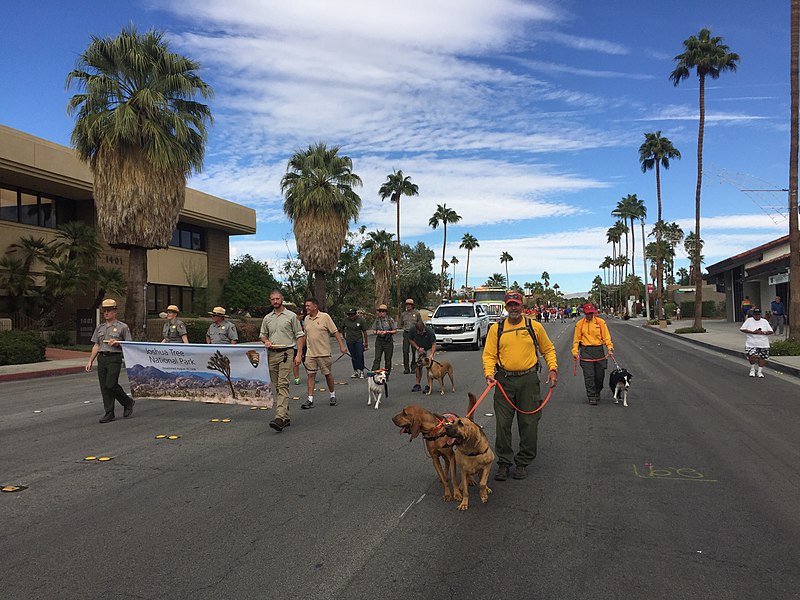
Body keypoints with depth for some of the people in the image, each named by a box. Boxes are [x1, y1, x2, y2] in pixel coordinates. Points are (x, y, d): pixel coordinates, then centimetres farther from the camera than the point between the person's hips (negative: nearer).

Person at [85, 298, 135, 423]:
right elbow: (96, 345, 18)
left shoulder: (122, 327, 1)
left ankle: (128, 403, 8)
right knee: (104, 387, 3)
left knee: (111, 385, -15)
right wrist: (90, 361, 12)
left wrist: (117, 343, -15)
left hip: (114, 358, -6)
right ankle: (109, 413, 10)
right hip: (101, 358, 6)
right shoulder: (100, 327, 17)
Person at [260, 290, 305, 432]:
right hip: (272, 354, 6)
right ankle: (285, 417, 16)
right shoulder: (267, 318, 13)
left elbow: (299, 335, 0)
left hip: (286, 352, -6)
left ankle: (280, 418, -25)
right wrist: (266, 341, -2)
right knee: (276, 386, 8)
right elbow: (262, 335, 22)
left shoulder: (291, 316, 0)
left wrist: (299, 354, -8)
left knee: (283, 384, -16)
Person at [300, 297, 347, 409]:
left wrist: (342, 345, -12)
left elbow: (335, 332, -7)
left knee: (327, 374, 7)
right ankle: (310, 399, 2)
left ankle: (333, 395, 26)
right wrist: (301, 349, 19)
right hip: (310, 353, 4)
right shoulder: (306, 319, 8)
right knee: (311, 375, 0)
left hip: (323, 352, -4)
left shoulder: (325, 317, -7)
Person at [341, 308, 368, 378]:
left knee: (360, 356, -8)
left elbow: (364, 331, -3)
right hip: (349, 341, 2)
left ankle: (361, 371, 0)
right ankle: (355, 371, 16)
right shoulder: (346, 320, -2)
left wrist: (366, 342, -1)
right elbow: (342, 328, 18)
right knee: (353, 356, 7)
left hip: (359, 340, -2)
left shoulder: (360, 320, -8)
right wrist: (344, 336, 15)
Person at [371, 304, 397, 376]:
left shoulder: (390, 320, -2)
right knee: (377, 358, -6)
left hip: (388, 341, -1)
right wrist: (377, 332, -11)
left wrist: (386, 332, -16)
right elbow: (374, 330, 12)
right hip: (379, 341, 2)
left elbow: (395, 331, -1)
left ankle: (386, 375, 17)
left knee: (388, 359, 6)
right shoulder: (377, 320, 6)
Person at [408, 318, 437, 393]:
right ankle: (417, 385, 11)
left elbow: (434, 344, -26)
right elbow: (410, 340, -6)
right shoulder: (413, 330, -24)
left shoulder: (429, 331, -33)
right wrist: (418, 348, -16)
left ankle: (429, 386, -8)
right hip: (419, 349, 3)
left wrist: (431, 355, -38)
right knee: (418, 366, 1)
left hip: (429, 349, -3)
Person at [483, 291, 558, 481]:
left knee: (529, 423, 5)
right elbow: (489, 354, 1)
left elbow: (548, 349, 14)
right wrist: (489, 373, -14)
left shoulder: (534, 326, 4)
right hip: (504, 380, 0)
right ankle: (504, 463, 15)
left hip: (528, 380, 0)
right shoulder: (496, 328, 4)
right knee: (503, 423, 2)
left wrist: (552, 368, 1)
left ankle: (523, 462, 20)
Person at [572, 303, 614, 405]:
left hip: (599, 350, 1)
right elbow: (576, 339, 5)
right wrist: (575, 352, -2)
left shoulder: (600, 322, 3)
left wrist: (610, 348, -6)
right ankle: (591, 396, 1)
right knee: (589, 375, -5)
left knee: (600, 374, 7)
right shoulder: (580, 324, 2)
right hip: (586, 351, -1)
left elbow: (606, 336, 4)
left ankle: (597, 392, 31)